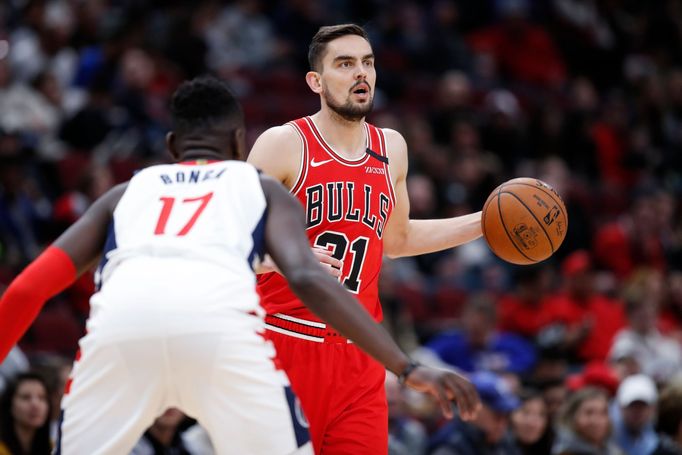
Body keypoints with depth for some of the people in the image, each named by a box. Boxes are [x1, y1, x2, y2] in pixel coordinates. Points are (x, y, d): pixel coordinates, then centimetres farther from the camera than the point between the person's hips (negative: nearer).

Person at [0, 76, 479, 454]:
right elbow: (308, 278, 12)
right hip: (219, 315, -2)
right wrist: (407, 368, 7)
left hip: (121, 316, 2)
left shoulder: (125, 193, 37)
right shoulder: (262, 188, 32)